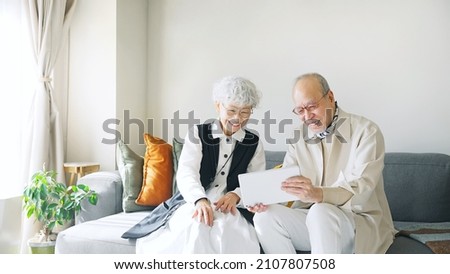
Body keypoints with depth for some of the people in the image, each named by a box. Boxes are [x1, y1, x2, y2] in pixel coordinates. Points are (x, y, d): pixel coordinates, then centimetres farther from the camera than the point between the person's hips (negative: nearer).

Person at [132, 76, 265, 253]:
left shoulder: (254, 144, 12)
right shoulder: (197, 134, 6)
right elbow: (186, 172, -9)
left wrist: (236, 195, -19)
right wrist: (200, 200, -31)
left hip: (233, 208, 1)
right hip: (194, 203, -1)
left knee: (226, 225, -34)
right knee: (195, 223, -35)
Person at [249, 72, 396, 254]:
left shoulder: (366, 131, -10)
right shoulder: (298, 138, 7)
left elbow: (360, 192, -22)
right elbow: (286, 186, 0)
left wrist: (318, 195, -41)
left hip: (361, 221, -4)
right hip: (313, 219, 5)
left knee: (321, 213, -36)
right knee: (266, 216, -21)